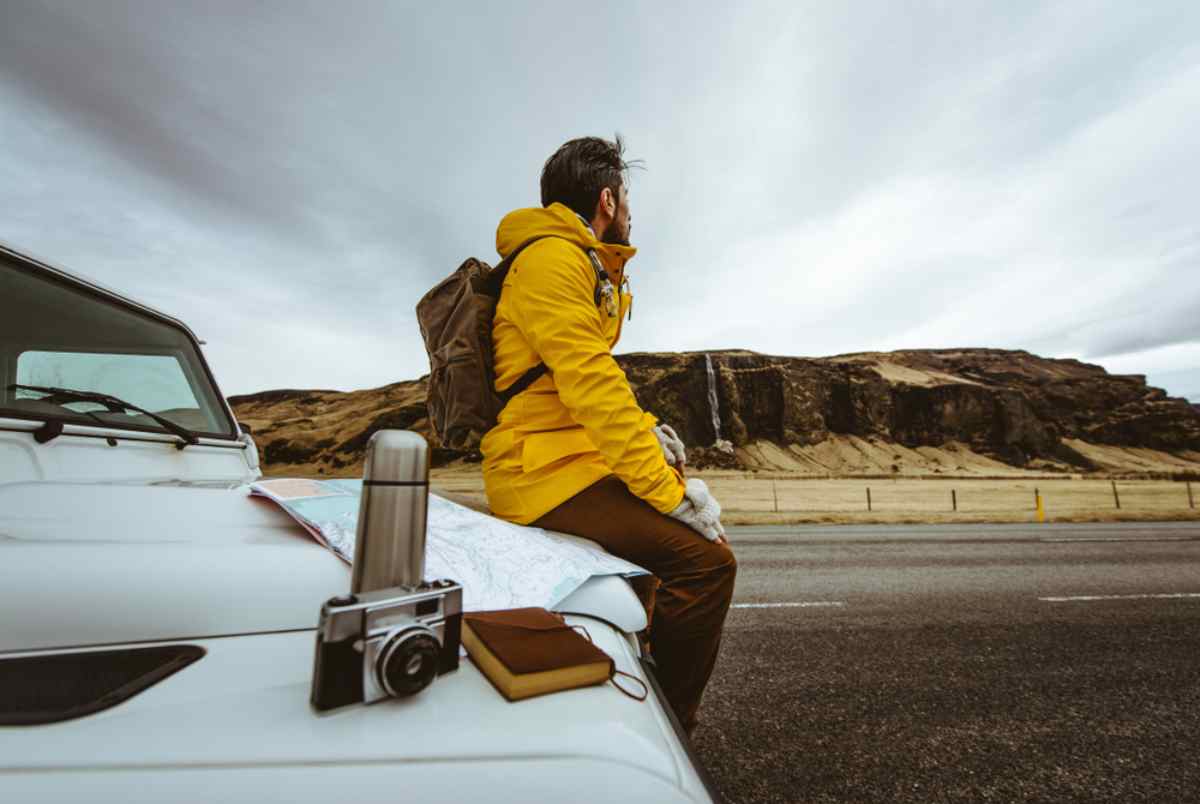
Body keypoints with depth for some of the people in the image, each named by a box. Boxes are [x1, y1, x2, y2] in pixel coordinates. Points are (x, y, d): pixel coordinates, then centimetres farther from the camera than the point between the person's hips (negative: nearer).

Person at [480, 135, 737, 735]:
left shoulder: (584, 267, 21)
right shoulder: (551, 259, -11)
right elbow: (589, 384, -22)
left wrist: (643, 432, 4)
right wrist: (669, 492, -20)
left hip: (574, 457, 10)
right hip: (547, 472, -10)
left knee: (700, 523, 20)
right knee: (705, 561, -20)